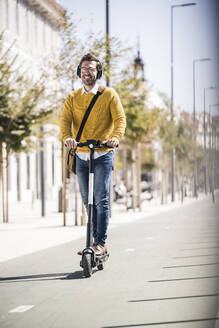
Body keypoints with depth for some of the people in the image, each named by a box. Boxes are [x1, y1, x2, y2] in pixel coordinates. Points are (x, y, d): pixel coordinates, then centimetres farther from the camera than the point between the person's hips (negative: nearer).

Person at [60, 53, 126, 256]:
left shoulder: (109, 94, 1)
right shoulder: (72, 98, 9)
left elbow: (120, 119, -9)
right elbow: (65, 120, -4)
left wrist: (115, 137, -30)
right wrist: (67, 138, -25)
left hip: (103, 155, -4)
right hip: (81, 155, 4)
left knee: (101, 200, -12)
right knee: (88, 201, 10)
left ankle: (101, 244, -7)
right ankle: (96, 240, 21)